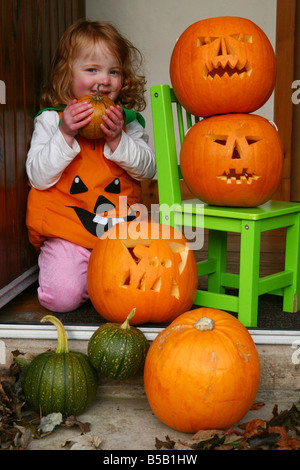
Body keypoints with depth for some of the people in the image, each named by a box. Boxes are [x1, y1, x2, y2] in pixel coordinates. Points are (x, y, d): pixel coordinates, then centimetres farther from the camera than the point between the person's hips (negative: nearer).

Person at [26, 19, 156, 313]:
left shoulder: (128, 120, 8)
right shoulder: (51, 119, 1)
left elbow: (147, 170, 2)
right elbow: (38, 177, -7)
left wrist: (117, 139, -13)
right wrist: (65, 135, -19)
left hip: (120, 230, 3)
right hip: (67, 231, -2)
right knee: (62, 296, -20)